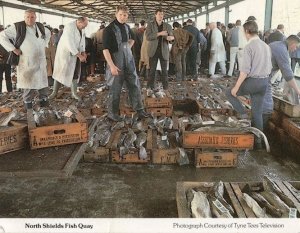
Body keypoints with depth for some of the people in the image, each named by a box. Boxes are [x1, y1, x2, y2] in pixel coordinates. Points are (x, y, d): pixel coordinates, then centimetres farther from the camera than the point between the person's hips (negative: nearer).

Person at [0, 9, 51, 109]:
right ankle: (27, 102, 16)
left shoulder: (40, 27, 7)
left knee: (43, 82, 10)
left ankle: (43, 99, 24)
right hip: (27, 62, -5)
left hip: (41, 61, 5)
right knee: (28, 84, 1)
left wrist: (44, 44, 16)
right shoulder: (18, 27, -9)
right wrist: (13, 49, -11)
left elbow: (48, 33, 29)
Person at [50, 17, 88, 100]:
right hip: (65, 53, -6)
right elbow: (70, 44, -29)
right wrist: (79, 55, -30)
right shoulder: (69, 27, -24)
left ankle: (74, 93, 17)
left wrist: (83, 52, -4)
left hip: (75, 53, 6)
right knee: (60, 72, 3)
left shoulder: (81, 29, 1)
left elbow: (82, 40, 11)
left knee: (75, 73, 7)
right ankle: (54, 92, 16)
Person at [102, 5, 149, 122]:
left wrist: (128, 48, 13)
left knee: (135, 85, 8)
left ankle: (139, 109, 18)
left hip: (129, 62, 6)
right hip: (116, 63, -6)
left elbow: (131, 39, 29)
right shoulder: (109, 29, -13)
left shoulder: (127, 27, 7)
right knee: (115, 89, 3)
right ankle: (112, 113, 17)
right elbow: (105, 49, -17)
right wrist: (112, 65, -21)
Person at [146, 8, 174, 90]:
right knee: (152, 69, 3)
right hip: (153, 51, -2)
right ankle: (150, 86, 10)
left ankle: (165, 87, 11)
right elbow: (148, 37, -12)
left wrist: (171, 37, -19)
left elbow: (172, 36, 7)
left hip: (164, 51, 2)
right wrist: (159, 34, -22)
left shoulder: (167, 26, 8)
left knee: (164, 70, 4)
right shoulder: (150, 25, 1)